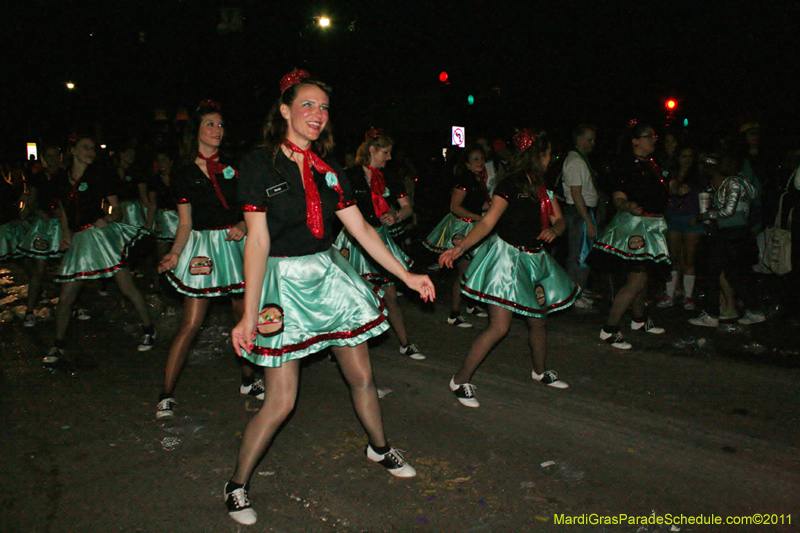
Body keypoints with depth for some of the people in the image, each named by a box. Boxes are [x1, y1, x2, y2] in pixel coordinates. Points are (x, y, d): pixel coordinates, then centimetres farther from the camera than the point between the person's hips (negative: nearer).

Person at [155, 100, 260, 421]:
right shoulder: (185, 174, 4)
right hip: (203, 247, -2)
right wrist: (174, 254, -10)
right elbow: (185, 223, 4)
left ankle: (248, 380, 26)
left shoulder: (234, 167, 8)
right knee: (190, 324, -6)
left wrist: (244, 225, -12)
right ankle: (166, 394, 5)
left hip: (237, 244, 2)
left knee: (245, 317, 8)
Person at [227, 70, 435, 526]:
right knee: (281, 402, -3)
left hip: (331, 275, 5)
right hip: (285, 282, -5)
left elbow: (361, 228, 9)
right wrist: (249, 315, -17)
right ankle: (237, 485, 20)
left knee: (362, 376, 13)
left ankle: (380, 448, 40)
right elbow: (258, 240, -14)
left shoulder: (329, 168, 7)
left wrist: (407, 275, 7)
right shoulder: (260, 164, -8)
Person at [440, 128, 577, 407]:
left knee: (538, 320, 18)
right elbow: (488, 222, -19)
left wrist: (553, 231, -12)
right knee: (499, 326, -12)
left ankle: (540, 371, 43)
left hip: (535, 259, 8)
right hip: (507, 256, -8)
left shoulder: (544, 186, 11)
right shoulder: (512, 184, -14)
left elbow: (559, 220, 12)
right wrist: (461, 247, -32)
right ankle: (461, 379, 1)